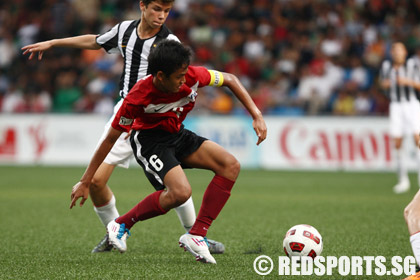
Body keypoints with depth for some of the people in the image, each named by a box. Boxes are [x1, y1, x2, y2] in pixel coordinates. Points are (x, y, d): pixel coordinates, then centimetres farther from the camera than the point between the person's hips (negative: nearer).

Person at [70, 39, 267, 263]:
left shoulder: (192, 76, -22)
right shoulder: (138, 98, -31)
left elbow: (230, 80, -3)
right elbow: (110, 138, -20)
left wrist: (257, 116, -11)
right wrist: (84, 182, -16)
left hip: (177, 135, 6)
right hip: (148, 140, -6)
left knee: (231, 166, -12)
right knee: (180, 192, -30)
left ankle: (196, 236, -10)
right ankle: (122, 225, -7)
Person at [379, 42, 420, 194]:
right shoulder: (386, 66, 3)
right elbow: (382, 82, 19)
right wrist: (384, 83, -4)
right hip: (396, 106, 2)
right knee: (397, 142, -2)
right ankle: (403, 179, 7)